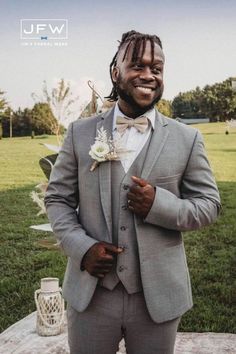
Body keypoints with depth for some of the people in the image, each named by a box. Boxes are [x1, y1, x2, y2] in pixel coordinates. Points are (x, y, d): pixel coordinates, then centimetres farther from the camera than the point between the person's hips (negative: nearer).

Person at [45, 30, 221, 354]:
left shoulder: (187, 139, -1)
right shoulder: (80, 133, 1)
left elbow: (209, 204, 1)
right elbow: (57, 198, 4)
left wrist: (159, 204, -17)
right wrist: (81, 247, -12)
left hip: (157, 297, 0)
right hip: (90, 293, 1)